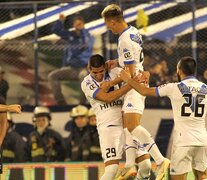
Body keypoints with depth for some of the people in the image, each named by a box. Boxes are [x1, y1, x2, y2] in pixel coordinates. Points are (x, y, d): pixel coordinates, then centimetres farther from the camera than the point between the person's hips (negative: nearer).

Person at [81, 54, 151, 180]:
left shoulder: (112, 73, 7)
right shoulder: (87, 83, -5)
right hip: (108, 127, -4)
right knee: (112, 169, -19)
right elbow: (107, 98, -18)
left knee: (145, 165, -1)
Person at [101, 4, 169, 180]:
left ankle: (160, 160, -25)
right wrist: (117, 62, 17)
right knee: (127, 124, 13)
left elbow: (131, 72, -20)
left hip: (134, 85, -11)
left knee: (132, 125, -21)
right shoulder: (133, 31, 9)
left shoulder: (125, 40, -22)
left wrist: (111, 83, -10)